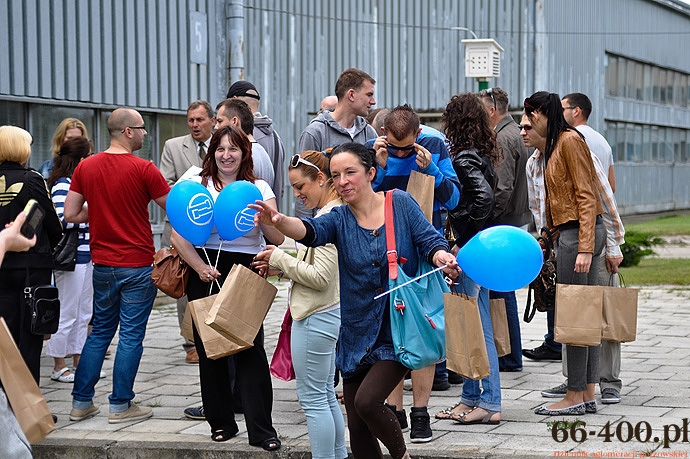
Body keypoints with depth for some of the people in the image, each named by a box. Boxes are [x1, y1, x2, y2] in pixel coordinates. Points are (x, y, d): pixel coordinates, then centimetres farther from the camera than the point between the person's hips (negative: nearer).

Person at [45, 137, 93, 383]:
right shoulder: (62, 185, -13)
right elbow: (61, 220, -22)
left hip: (86, 255, 9)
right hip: (71, 256, -9)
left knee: (84, 313, 14)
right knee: (67, 313, -3)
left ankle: (78, 361, 22)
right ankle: (59, 367, 5)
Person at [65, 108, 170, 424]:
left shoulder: (86, 167, 2)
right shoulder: (143, 169, -13)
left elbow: (71, 214, 4)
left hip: (102, 264, 5)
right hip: (138, 265, -5)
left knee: (100, 332, 16)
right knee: (131, 335, 2)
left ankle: (81, 402, 16)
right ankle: (120, 406, 6)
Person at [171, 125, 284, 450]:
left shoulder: (258, 188, 6)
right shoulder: (196, 185, 6)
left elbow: (277, 238, -4)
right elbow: (178, 236, -1)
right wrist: (201, 267, -14)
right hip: (206, 272, 1)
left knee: (251, 348, -8)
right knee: (210, 349, 5)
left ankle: (262, 431, -7)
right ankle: (221, 422, 18)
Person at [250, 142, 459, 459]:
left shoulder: (401, 204, -3)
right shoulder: (340, 219, 0)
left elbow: (429, 240, -6)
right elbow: (311, 231, -19)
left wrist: (442, 256, -31)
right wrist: (278, 221, -41)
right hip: (358, 335, 4)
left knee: (366, 401, -19)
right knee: (358, 428, 6)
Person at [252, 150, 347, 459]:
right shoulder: (331, 212, 12)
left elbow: (320, 277, -22)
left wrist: (280, 259, -12)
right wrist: (278, 266, 7)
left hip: (316, 317, -11)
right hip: (326, 314, 11)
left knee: (313, 398, -3)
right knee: (325, 395, 17)